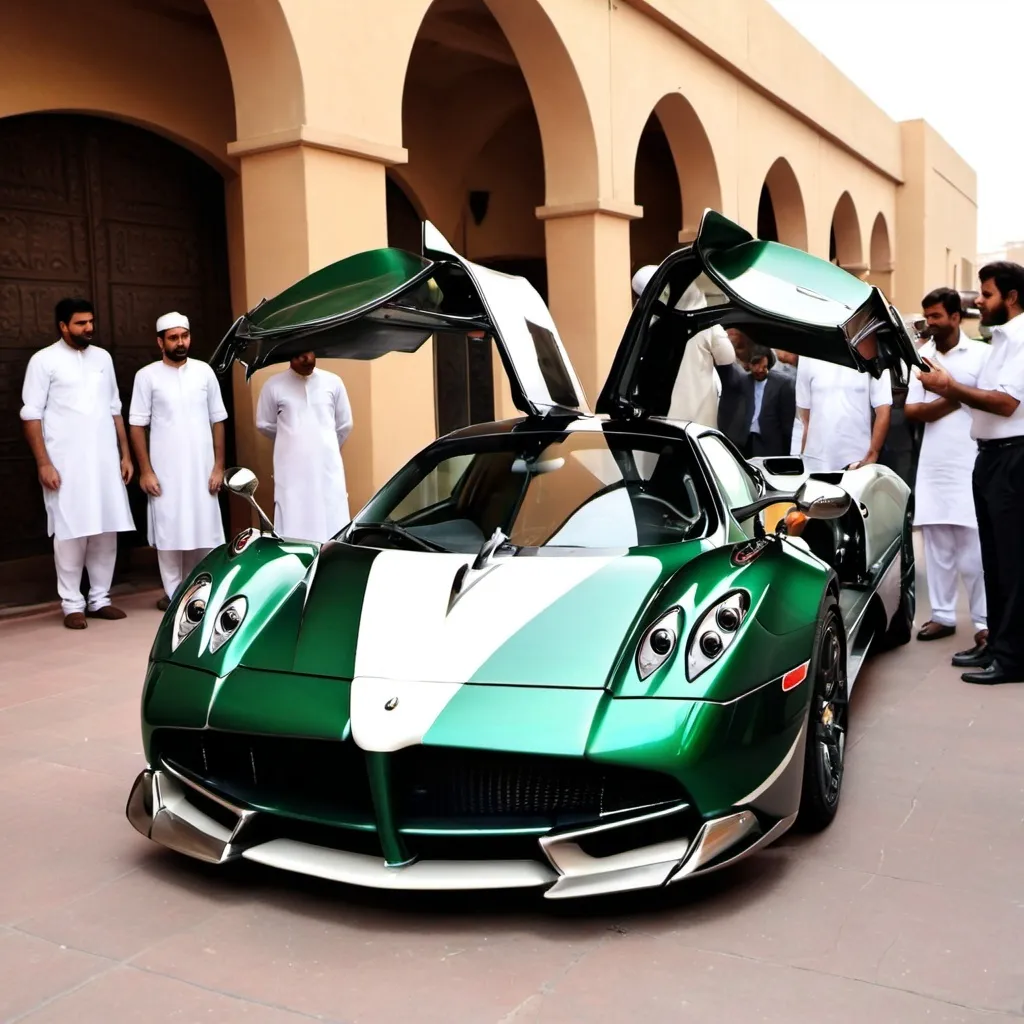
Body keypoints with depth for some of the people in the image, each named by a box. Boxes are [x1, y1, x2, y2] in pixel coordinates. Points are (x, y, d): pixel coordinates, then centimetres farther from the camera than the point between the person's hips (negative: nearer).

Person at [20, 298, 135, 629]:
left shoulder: (102, 357, 12)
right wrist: (44, 463, -12)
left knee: (106, 532, 6)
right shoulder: (44, 360, -3)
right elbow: (31, 415, -5)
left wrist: (125, 454, 11)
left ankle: (100, 599, 16)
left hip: (105, 461, 5)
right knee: (71, 534, -2)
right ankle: (72, 604, 8)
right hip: (66, 463, -5)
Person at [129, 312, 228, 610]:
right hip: (165, 470, -2)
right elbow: (137, 426, -2)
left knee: (205, 529, 4)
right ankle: (173, 593, 14)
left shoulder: (204, 371, 4)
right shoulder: (147, 376, -2)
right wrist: (145, 470, -7)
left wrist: (219, 466, 2)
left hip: (202, 468, 2)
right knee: (169, 531, 3)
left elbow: (217, 421, 7)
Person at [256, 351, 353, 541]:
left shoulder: (333, 382, 4)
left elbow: (345, 424, 13)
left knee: (334, 530, 1)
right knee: (294, 531, -4)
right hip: (292, 470, -1)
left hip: (327, 467, 1)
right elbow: (264, 425, 11)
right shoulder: (274, 386, 0)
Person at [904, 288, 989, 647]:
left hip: (971, 464, -4)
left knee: (974, 546, -4)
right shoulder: (921, 356, 11)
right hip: (932, 465, 4)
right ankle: (942, 615, 16)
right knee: (936, 544, 7)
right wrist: (951, 400, -10)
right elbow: (911, 411, 4)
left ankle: (984, 621, 3)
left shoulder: (982, 354, -1)